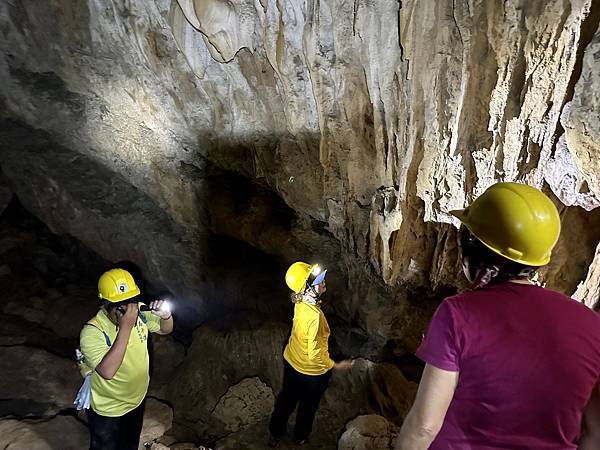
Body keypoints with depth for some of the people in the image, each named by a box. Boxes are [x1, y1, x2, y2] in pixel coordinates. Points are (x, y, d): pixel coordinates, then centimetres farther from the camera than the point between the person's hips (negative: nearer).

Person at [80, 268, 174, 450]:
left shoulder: (139, 312, -18)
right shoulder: (92, 332, -33)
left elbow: (165, 329, -1)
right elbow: (108, 371, -45)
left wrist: (165, 315, -25)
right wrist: (126, 326, -47)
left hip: (137, 399, 5)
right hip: (107, 409, -5)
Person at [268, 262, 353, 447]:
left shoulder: (300, 303, -16)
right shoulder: (315, 316, -40)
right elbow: (315, 355, -32)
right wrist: (336, 366, -18)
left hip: (291, 362, 6)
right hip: (311, 371, -6)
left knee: (286, 398, 29)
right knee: (308, 405, 25)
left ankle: (275, 434, 52)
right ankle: (301, 436, 52)